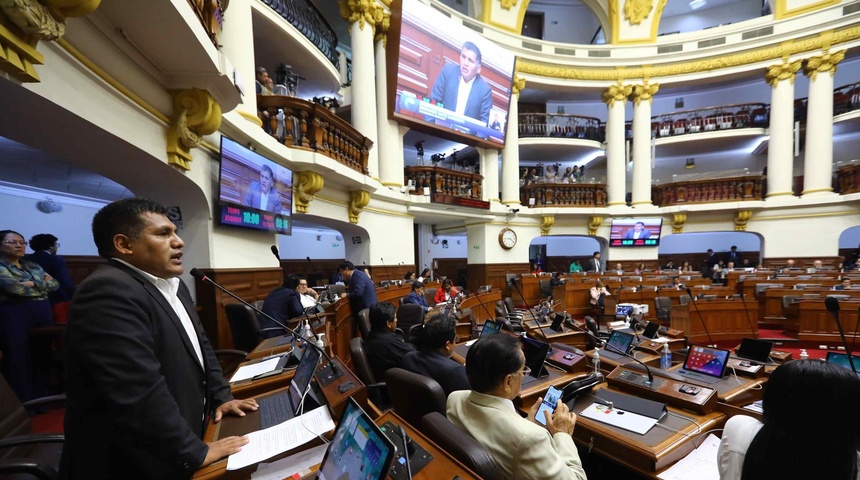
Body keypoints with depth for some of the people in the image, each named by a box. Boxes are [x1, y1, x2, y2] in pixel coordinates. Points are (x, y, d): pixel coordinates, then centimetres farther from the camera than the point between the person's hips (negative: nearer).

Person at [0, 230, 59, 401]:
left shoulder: (32, 265, 15)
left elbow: (54, 283, 8)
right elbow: (14, 287, -18)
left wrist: (32, 284, -6)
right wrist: (40, 284, -4)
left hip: (43, 315, 5)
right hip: (14, 318, -5)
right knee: (18, 362, 2)